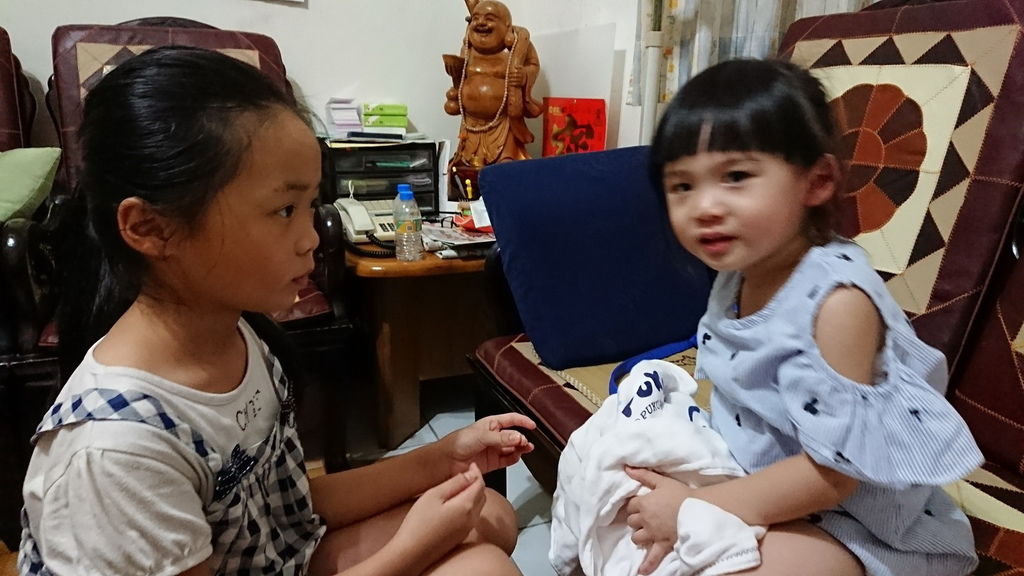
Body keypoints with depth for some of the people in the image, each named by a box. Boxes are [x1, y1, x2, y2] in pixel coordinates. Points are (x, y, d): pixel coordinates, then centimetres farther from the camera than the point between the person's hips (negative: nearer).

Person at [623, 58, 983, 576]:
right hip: (761, 487, 7)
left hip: (856, 522, -7)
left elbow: (833, 472, -26)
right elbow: (739, 400, 4)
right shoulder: (734, 277, -5)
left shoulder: (838, 299, -29)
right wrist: (681, 502, -8)